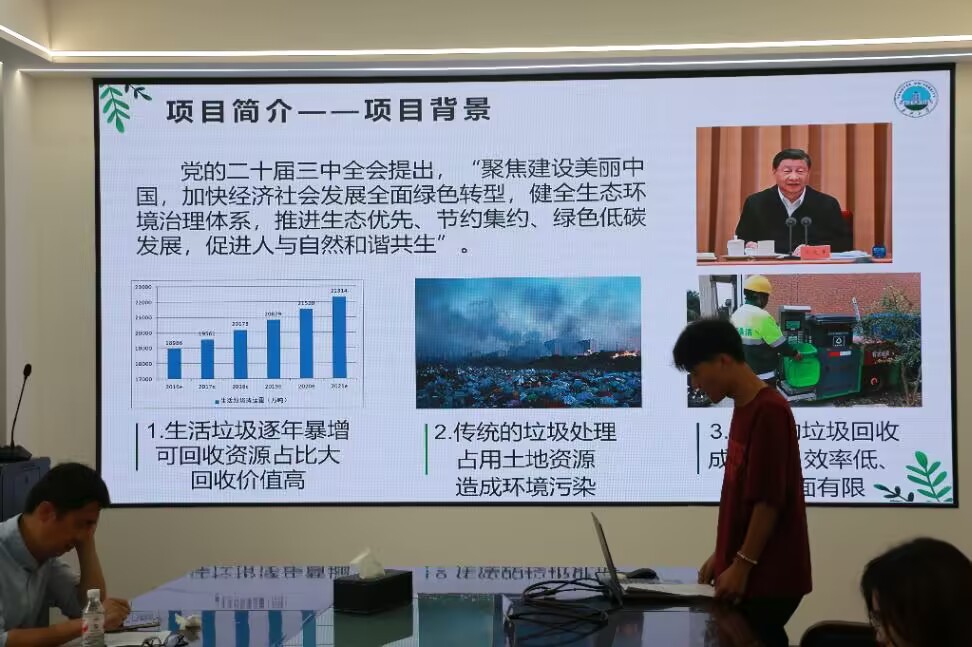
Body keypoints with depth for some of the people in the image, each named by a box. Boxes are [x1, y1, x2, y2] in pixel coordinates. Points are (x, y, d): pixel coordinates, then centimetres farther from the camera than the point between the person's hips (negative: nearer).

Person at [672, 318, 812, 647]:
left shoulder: (769, 410, -17)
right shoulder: (743, 408, 11)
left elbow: (770, 499, -20)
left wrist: (741, 564, -18)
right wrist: (722, 555, 17)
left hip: (767, 576, -9)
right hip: (746, 572, 9)